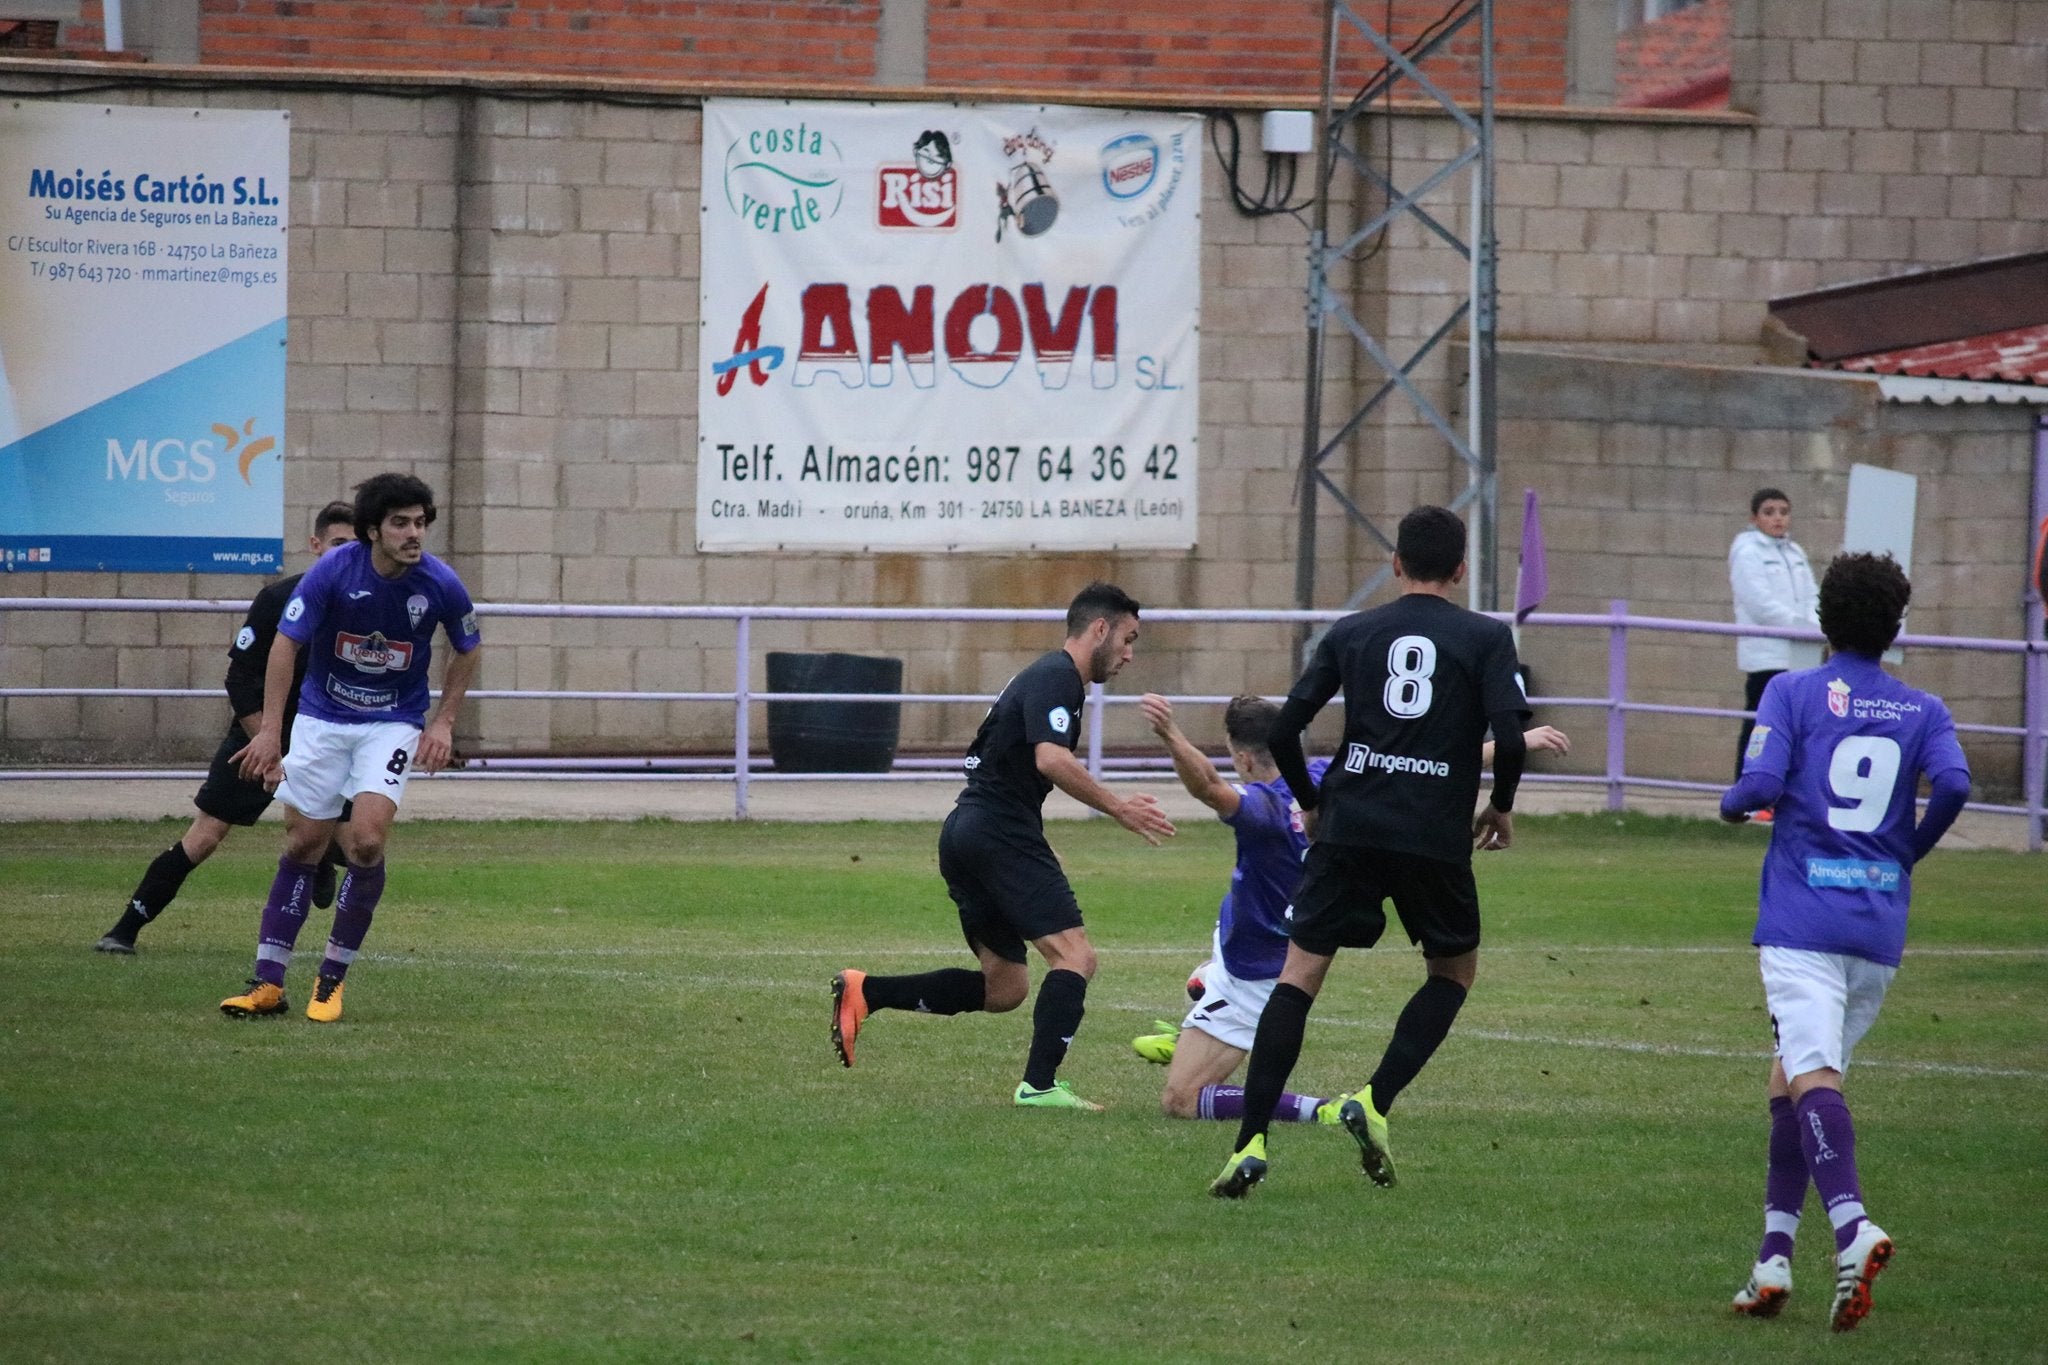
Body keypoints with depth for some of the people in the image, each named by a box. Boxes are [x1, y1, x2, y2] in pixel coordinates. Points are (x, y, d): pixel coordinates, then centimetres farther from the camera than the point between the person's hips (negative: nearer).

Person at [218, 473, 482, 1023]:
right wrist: (270, 731, -20)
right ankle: (268, 983, 8)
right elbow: (286, 644, -14)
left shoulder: (440, 585, -14)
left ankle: (333, 978, -2)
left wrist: (443, 722, 0)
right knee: (303, 842, 1)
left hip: (394, 723, 0)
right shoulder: (332, 572, -19)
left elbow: (469, 650, 6)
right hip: (322, 717, 0)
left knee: (367, 838, -18)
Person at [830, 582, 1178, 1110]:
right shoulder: (1056, 678, -10)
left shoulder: (1050, 676, 22)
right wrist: (1119, 809, -19)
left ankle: (863, 993, 9)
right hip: (1001, 832, -10)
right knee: (1075, 956, -14)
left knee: (1003, 987, 13)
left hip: (968, 831, 10)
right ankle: (1039, 1084, -21)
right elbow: (1051, 759, -24)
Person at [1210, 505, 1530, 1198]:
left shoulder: (1351, 632, 10)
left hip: (1348, 828, 1)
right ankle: (1375, 1101, 0)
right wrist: (1501, 806, 10)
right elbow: (1509, 737, -9)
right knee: (1453, 972, 20)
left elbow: (1283, 731, 5)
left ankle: (1250, 1143, -9)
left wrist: (1310, 802, 21)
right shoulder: (1485, 637, 3)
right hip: (1437, 836, -1)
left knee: (1300, 973, 3)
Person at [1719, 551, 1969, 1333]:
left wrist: (1731, 804, 12)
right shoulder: (1921, 711, 10)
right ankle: (1774, 1256, 11)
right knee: (1791, 1081, 15)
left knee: (1811, 1076, -16)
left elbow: (1762, 783, -10)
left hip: (1802, 922, -4)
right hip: (1881, 926, 4)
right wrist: (1911, 851, 10)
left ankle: (1851, 1225, -39)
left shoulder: (1792, 694, 2)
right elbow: (1953, 783, -7)